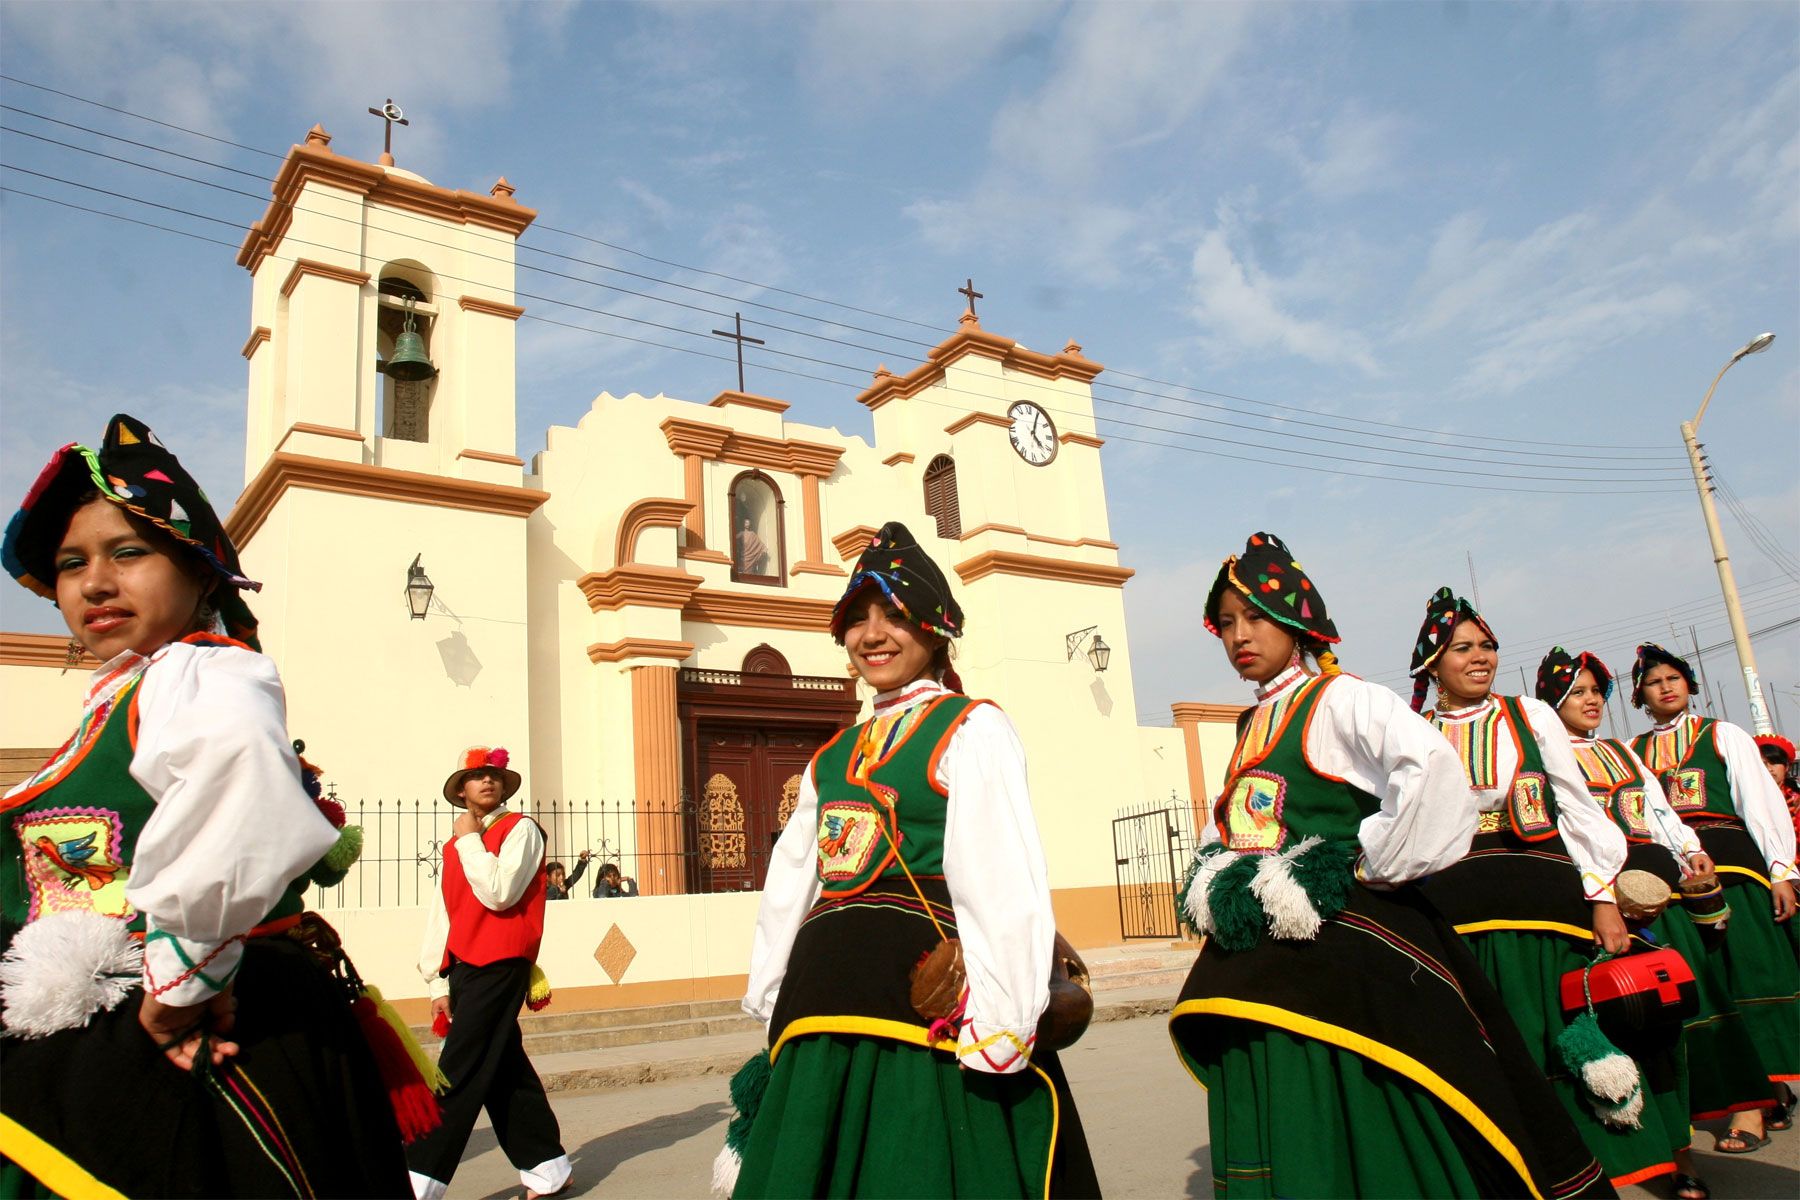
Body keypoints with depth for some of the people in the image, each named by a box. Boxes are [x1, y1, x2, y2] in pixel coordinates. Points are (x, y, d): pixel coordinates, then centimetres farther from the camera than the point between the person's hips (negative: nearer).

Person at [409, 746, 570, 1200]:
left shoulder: (521, 830, -3)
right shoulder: (454, 847, 17)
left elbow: (499, 893, -18)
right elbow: (441, 917, 15)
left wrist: (469, 839, -9)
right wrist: (439, 983, 9)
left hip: (500, 966, -7)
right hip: (464, 969, 7)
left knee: (458, 1076, -9)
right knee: (505, 1072, 10)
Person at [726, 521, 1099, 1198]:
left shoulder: (970, 730, -3)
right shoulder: (833, 759, 17)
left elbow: (1003, 883, -13)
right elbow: (789, 889, 19)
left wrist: (998, 1030, -18)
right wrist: (767, 1010, 17)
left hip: (925, 1007, -6)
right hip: (822, 1025, 7)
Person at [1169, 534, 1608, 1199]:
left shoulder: (1340, 700, -7)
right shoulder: (1251, 727, 16)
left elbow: (1432, 768, -25)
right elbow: (1224, 826, 28)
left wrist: (1368, 865, -18)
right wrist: (1215, 888, 9)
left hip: (1341, 942, -7)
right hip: (1258, 959, 7)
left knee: (1373, 1138, -1)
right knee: (1280, 1145, 12)